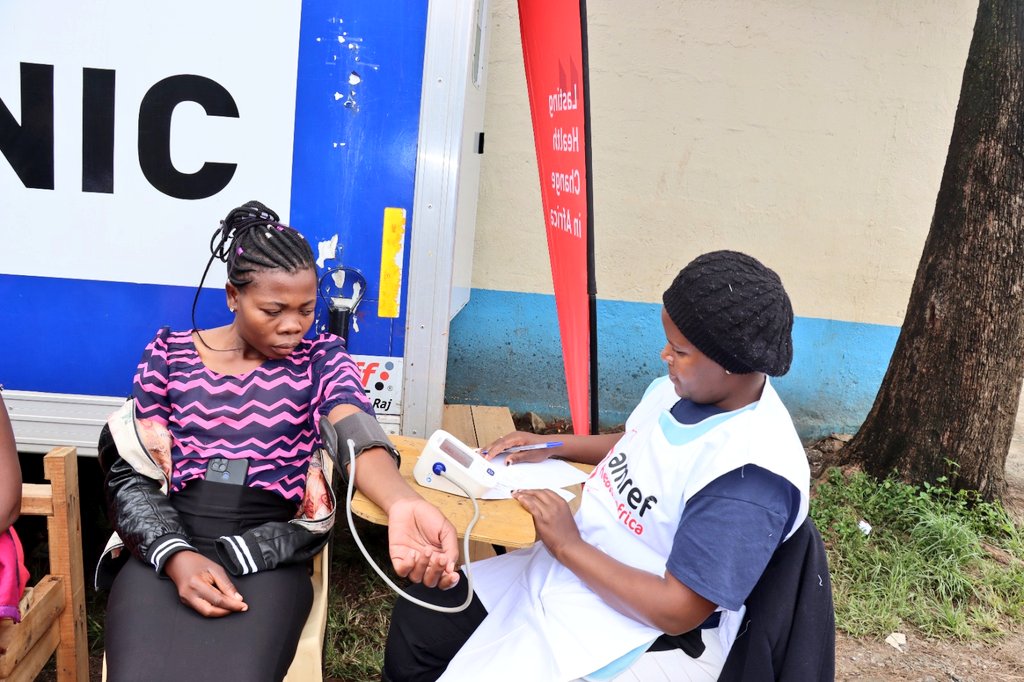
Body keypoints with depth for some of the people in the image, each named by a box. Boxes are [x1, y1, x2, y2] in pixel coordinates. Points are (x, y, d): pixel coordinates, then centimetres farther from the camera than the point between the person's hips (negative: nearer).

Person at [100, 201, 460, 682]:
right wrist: (175, 556, -14)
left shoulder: (322, 358, 2)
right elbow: (131, 476, 6)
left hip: (269, 557, -1)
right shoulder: (169, 354, 6)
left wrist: (401, 503, -44)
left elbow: (354, 432, -20)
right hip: (165, 547, 1)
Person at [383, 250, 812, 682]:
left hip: (639, 643, -9)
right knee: (417, 618, 10)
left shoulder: (750, 475, -30)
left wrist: (568, 546, -22)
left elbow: (677, 610, -27)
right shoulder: (690, 386, -3)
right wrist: (550, 446, 6)